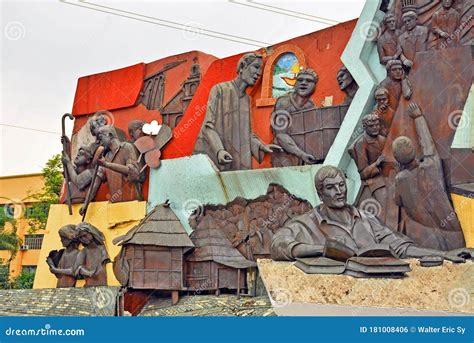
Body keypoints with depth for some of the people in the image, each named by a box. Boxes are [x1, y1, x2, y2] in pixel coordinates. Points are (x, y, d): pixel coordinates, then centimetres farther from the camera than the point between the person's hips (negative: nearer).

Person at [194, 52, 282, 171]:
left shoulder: (246, 98, 16)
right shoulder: (219, 90, -3)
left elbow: (245, 131, 15)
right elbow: (208, 126, -11)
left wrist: (261, 146, -3)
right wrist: (219, 151, -27)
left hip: (237, 160, 6)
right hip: (213, 155, -6)